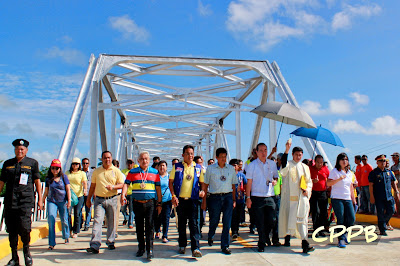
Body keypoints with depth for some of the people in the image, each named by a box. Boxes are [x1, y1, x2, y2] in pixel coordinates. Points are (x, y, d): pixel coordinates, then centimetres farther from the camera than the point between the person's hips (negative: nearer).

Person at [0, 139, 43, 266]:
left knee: (24, 228, -14)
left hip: (26, 201, -3)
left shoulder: (32, 163, 7)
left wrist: (40, 199, 5)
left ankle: (26, 250, 14)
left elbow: (37, 181, 9)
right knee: (11, 230, 5)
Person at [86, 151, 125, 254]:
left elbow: (121, 184, 1)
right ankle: (95, 245, -12)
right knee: (97, 221, -9)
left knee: (111, 222, 7)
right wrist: (88, 199, 15)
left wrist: (113, 186, -19)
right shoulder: (96, 171, 10)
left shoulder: (116, 171, 4)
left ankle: (110, 242, 22)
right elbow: (92, 186, 16)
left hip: (112, 199, -1)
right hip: (99, 200, 1)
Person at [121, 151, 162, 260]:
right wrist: (123, 195, -18)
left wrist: (159, 203, 5)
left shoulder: (154, 172, 6)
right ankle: (141, 248, 25)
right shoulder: (132, 172, 8)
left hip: (150, 203, -2)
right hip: (137, 203, 2)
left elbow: (158, 188, 7)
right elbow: (126, 184, 1)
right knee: (139, 227, 11)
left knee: (149, 226, -6)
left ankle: (149, 249, 0)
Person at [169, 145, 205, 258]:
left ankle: (195, 248, -7)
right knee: (181, 223, 11)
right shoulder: (177, 167, 3)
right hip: (180, 200, 1)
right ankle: (182, 245, 26)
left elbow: (202, 183, 13)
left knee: (194, 223, -7)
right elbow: (171, 182, 4)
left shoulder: (198, 168, 7)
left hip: (193, 200, 0)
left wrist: (202, 191, -8)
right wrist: (173, 195, -7)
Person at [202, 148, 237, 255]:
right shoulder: (210, 169, 3)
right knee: (214, 221, 8)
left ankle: (225, 246, 7)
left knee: (227, 223, -3)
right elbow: (205, 185, 5)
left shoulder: (231, 169, 9)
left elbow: (233, 185, 15)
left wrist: (234, 200, 10)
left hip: (228, 197, 1)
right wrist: (204, 201, 1)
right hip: (214, 197, -1)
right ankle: (210, 237, 40)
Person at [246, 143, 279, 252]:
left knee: (272, 220, 0)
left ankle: (266, 235, 29)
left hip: (270, 197, 3)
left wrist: (275, 180, -2)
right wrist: (248, 198, -7)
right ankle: (262, 244, 14)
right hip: (257, 197, -3)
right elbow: (249, 182, -1)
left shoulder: (272, 164, 9)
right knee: (260, 223, 1)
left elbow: (276, 176, 22)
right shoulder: (252, 165, -1)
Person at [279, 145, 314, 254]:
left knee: (302, 219, -4)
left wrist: (308, 190, 0)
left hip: (302, 198, 3)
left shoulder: (305, 167, 16)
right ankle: (287, 238, 24)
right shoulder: (288, 165, 1)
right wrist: (287, 150, -36)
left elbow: (309, 182, 21)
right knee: (288, 217, 3)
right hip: (290, 196, -3)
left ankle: (305, 244, -8)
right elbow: (283, 164, -25)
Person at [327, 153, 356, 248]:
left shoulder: (349, 173, 17)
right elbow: (328, 183, -13)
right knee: (340, 219, -6)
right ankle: (341, 239, 2)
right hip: (337, 198, -5)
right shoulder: (334, 171, -2)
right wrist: (339, 179, -23)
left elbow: (351, 187, 22)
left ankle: (344, 233, 23)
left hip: (348, 199, 6)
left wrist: (353, 199, 19)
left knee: (352, 218, -1)